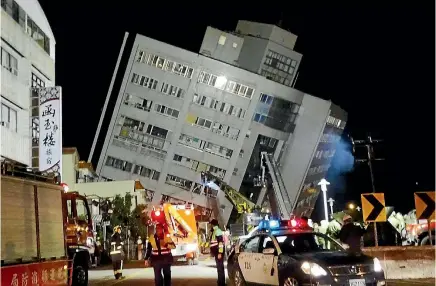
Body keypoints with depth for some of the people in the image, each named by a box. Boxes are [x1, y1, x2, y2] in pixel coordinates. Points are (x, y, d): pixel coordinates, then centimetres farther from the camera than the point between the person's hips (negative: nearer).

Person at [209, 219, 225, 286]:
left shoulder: (217, 231, -16)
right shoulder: (213, 231, 16)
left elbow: (221, 243, -22)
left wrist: (220, 253, -26)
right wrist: (212, 252, 26)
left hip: (219, 252, -10)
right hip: (216, 252, 10)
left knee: (220, 268, -8)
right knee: (219, 267, 14)